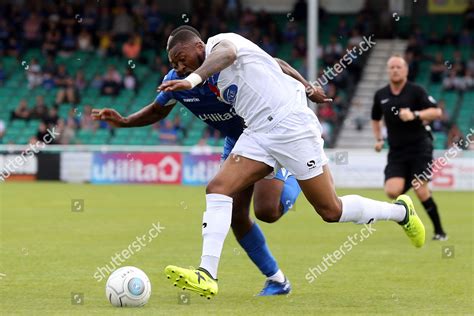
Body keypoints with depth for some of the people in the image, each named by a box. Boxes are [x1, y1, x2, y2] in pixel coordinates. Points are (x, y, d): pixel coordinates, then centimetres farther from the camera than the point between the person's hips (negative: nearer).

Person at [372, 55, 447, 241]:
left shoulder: (416, 91, -5)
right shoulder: (381, 95, 8)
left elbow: (436, 112, -12)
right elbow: (375, 119, 25)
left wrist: (415, 115, -26)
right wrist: (378, 139, 11)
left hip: (419, 147, -3)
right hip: (396, 151, 3)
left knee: (421, 191, -11)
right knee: (392, 192, -17)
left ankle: (439, 231, 4)